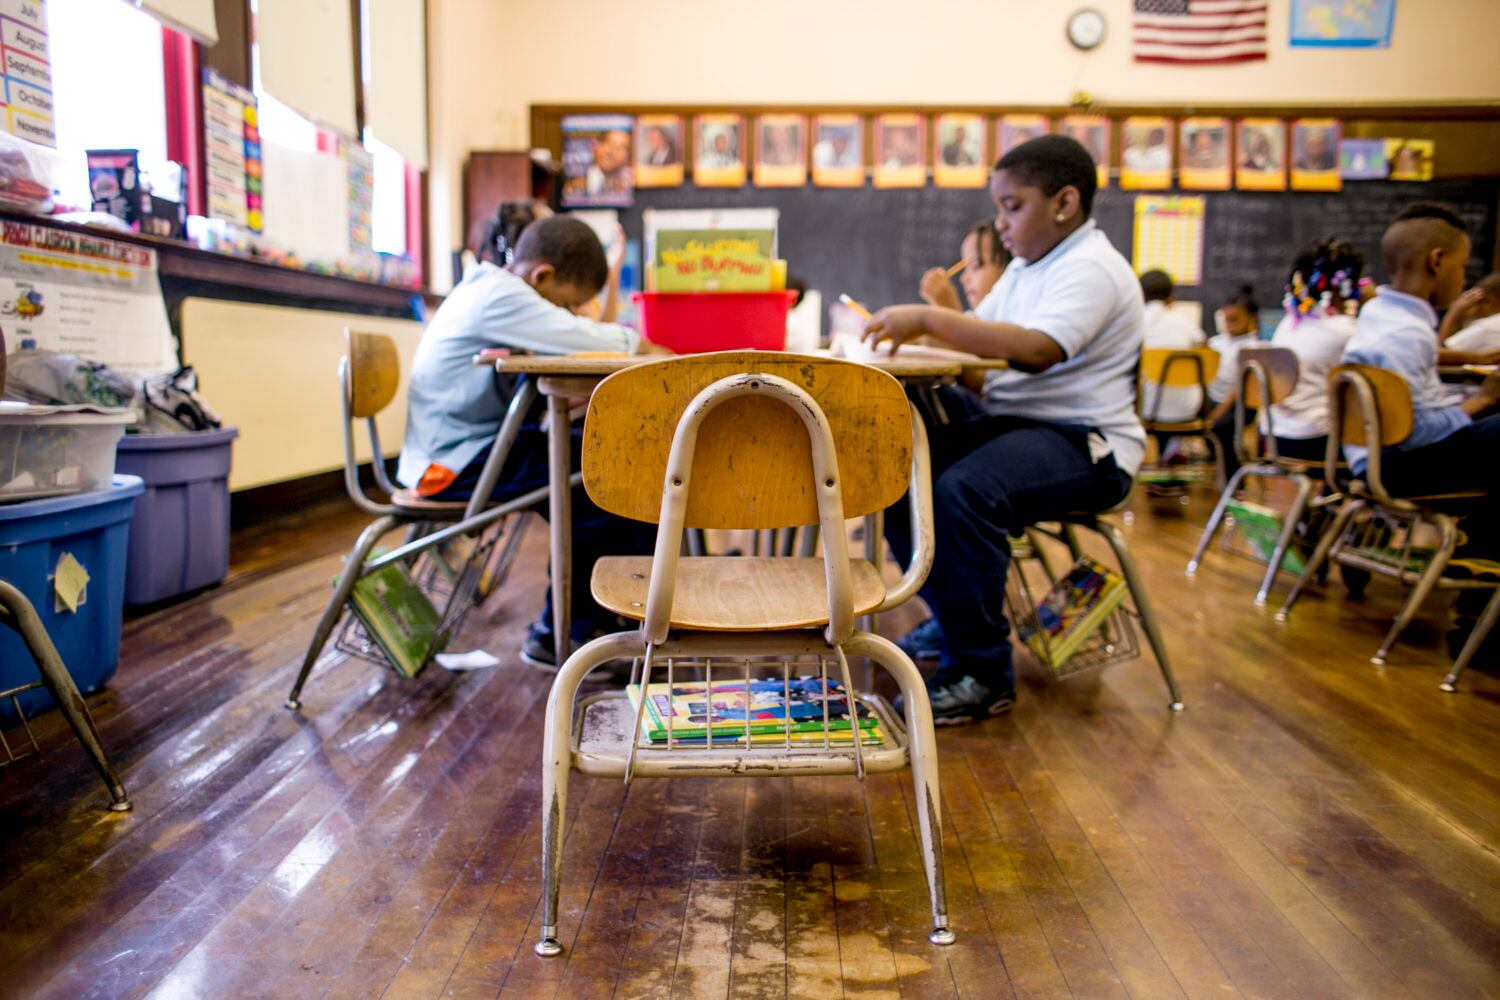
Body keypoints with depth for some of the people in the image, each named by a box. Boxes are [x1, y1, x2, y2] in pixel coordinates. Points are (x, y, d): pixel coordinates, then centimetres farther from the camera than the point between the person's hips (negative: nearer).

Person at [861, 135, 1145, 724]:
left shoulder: (1091, 270, -14)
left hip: (1085, 442, -9)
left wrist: (928, 319, -30)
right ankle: (950, 616, 12)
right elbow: (981, 333, 14)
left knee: (963, 490, -33)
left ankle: (981, 672, -20)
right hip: (1012, 424, 10)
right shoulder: (1025, 268, 18)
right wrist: (911, 327, -6)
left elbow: (1037, 348, -31)